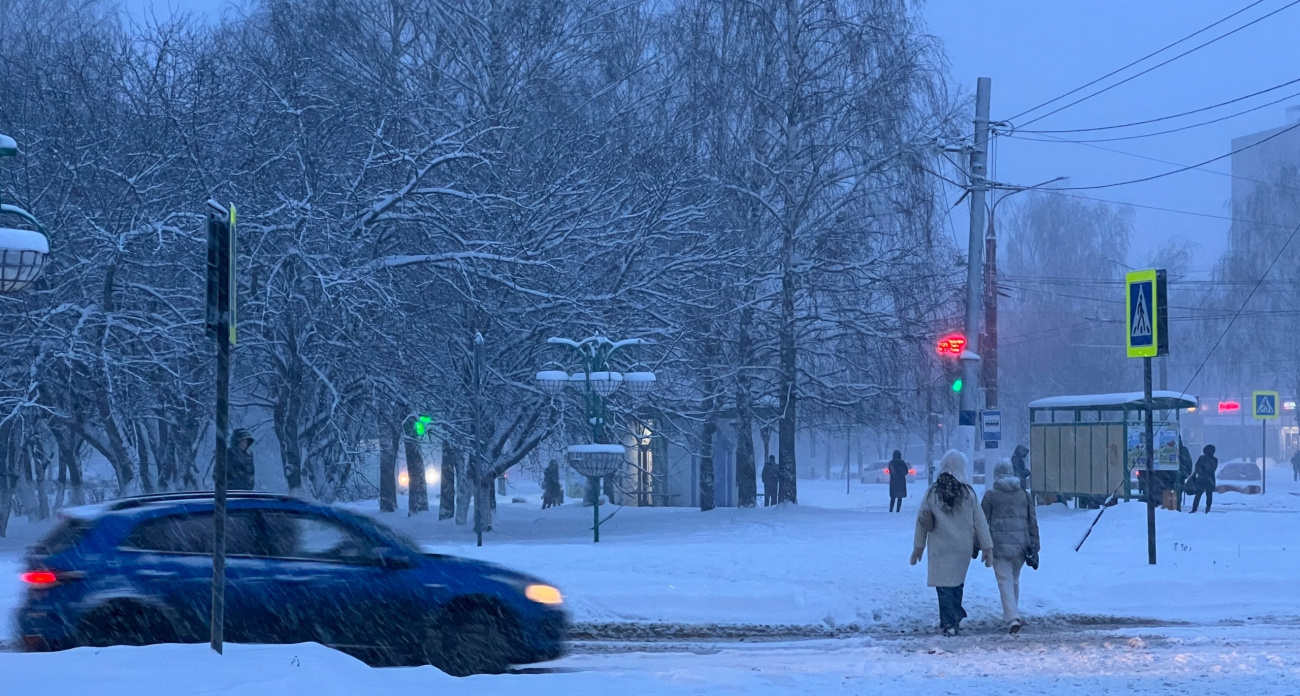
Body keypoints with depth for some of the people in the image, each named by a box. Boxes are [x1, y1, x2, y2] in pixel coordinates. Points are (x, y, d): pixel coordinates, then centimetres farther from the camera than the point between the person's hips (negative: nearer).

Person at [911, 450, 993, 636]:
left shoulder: (932, 493, -4)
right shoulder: (968, 493, -4)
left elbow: (921, 522, 2)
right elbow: (980, 521, -1)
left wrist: (918, 546, 13)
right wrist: (987, 547, 5)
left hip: (940, 548, -1)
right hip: (963, 548, 1)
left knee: (944, 585, 2)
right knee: (957, 582, 17)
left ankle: (949, 623, -2)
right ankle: (956, 618, 16)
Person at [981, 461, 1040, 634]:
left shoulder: (991, 496, -2)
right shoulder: (1024, 495, 9)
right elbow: (1033, 523, 9)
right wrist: (1034, 548, 12)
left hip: (1000, 546, -4)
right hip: (1020, 546, 4)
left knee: (1005, 581, -5)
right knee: (1014, 580, 20)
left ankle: (1012, 618, -20)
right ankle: (1013, 615, 30)